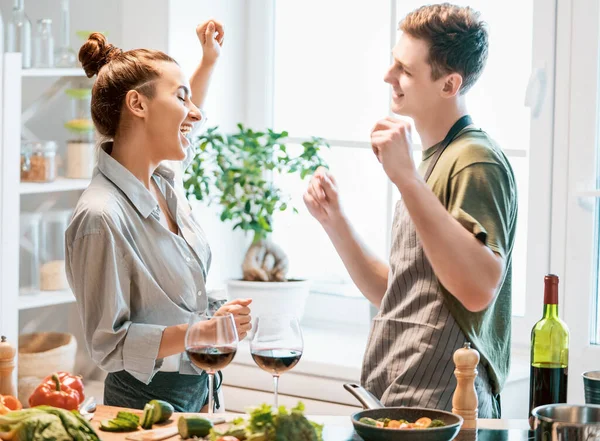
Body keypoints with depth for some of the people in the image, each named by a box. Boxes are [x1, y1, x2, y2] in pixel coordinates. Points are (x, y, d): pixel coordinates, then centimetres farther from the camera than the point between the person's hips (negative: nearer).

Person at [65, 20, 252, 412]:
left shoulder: (161, 180, 2)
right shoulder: (102, 216, -25)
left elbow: (181, 133, 30)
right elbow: (108, 345, -23)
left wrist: (209, 62, 23)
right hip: (148, 401, -8)